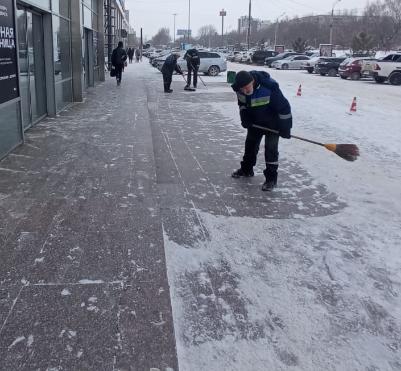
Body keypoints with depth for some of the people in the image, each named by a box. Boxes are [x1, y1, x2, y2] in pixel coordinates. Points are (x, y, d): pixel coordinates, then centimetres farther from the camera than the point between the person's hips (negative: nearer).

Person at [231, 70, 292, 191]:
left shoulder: (269, 87, -37)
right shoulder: (240, 89, -19)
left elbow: (284, 107, -28)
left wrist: (285, 128, -23)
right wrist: (245, 118, -10)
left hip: (272, 122, -6)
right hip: (255, 120, 6)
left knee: (271, 148, -8)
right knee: (250, 144, 16)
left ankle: (271, 178, 2)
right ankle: (246, 169, 35)